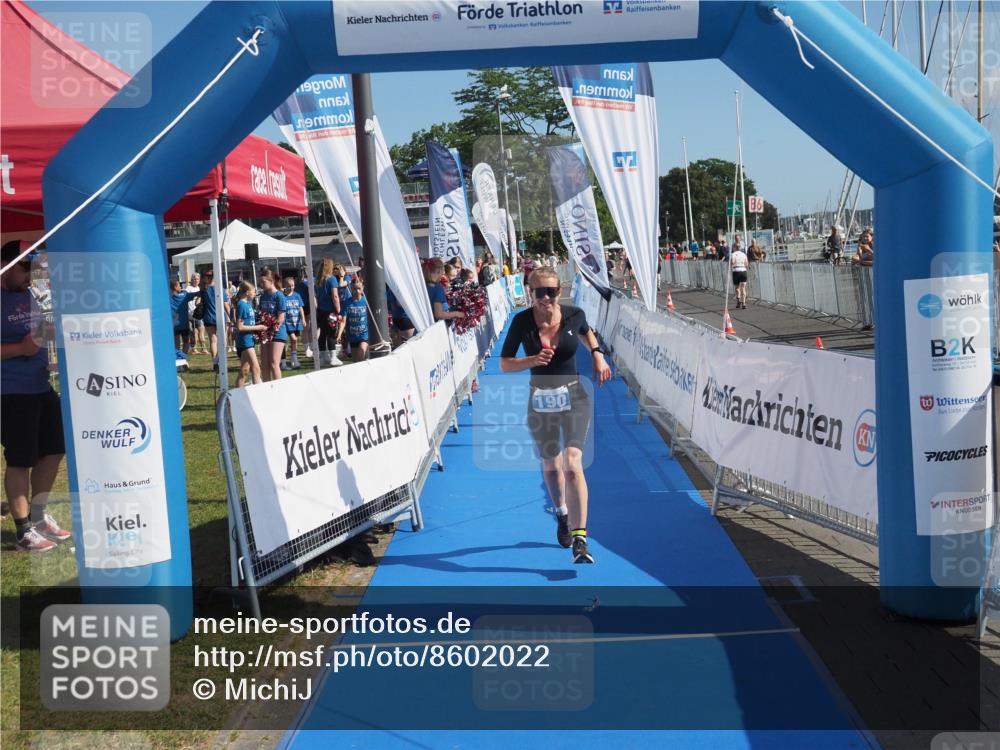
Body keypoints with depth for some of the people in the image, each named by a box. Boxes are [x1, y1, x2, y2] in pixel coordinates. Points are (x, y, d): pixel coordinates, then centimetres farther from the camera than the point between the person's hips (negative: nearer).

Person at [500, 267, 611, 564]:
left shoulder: (574, 315, -8)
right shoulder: (522, 321, -11)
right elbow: (504, 364, -6)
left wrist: (597, 354, 3)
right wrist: (533, 360, -23)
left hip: (574, 397, -1)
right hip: (540, 402, 2)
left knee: (572, 462, -18)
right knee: (550, 465, 17)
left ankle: (580, 539, -20)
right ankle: (562, 514, 48)